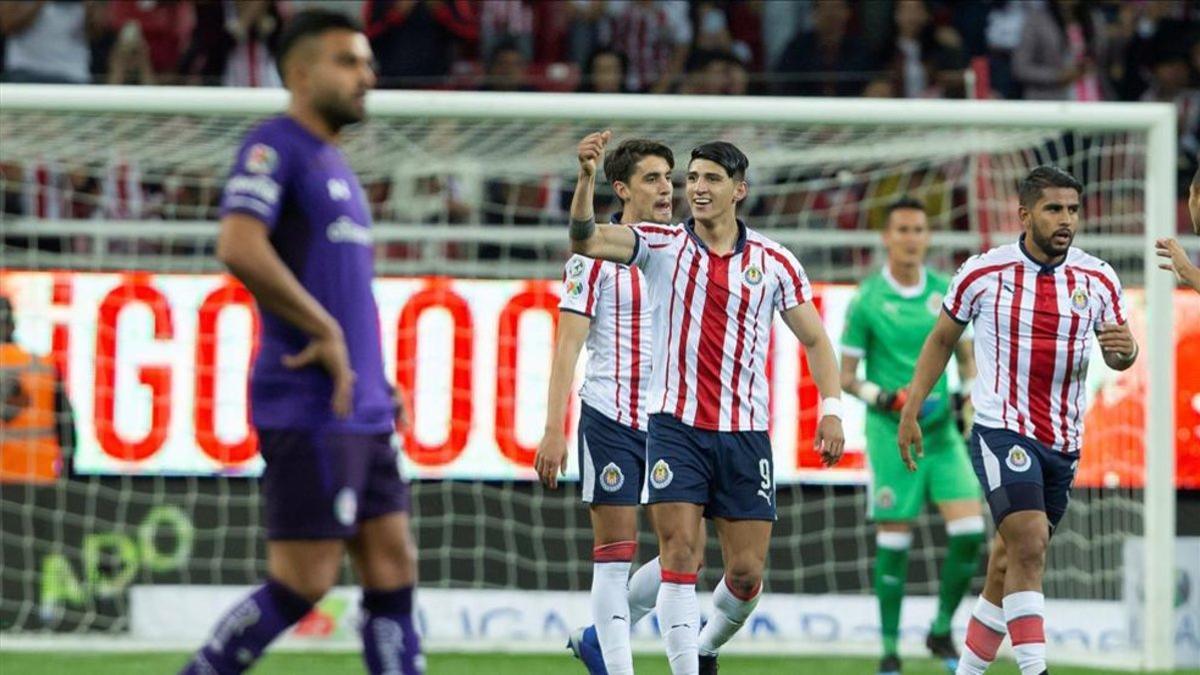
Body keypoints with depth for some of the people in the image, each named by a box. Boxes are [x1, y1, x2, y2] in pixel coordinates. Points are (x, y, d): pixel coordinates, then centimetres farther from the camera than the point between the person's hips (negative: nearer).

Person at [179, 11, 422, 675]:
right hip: (309, 409, -10)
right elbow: (239, 247, -24)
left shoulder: (333, 164, 21)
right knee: (302, 584, -9)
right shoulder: (275, 146, -8)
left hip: (362, 413, 10)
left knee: (393, 569, 5)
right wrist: (328, 333, -18)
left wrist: (376, 381, 15)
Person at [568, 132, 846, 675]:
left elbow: (815, 340, 10)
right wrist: (586, 177, -32)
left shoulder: (775, 262, 4)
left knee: (746, 573, 1)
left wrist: (831, 408, -3)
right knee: (679, 555, -12)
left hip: (745, 435, 1)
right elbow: (585, 239, -15)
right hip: (674, 425, -1)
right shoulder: (661, 245, 1)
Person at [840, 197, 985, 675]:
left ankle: (942, 631, 11)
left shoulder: (946, 292, 6)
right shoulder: (867, 300, -5)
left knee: (970, 529, -8)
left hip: (942, 430, 4)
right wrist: (880, 396, -18)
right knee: (893, 541, -3)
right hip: (891, 434, -3)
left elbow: (965, 356, 17)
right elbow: (844, 375, -1)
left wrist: (969, 395, 0)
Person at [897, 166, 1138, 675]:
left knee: (1011, 564, 11)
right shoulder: (982, 273, -5)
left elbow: (1117, 358, 7)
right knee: (1029, 545, -21)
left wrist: (1125, 348, -18)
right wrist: (910, 412, 7)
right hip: (1001, 430, -4)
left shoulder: (1098, 280, 1)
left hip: (1063, 443, 4)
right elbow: (942, 338, 9)